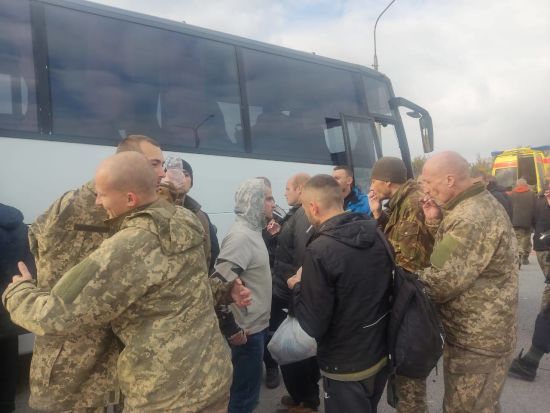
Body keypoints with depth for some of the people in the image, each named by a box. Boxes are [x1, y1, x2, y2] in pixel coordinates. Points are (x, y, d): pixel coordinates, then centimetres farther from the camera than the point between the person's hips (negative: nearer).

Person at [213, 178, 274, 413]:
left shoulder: (252, 232, 9)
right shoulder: (241, 236, -22)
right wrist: (232, 329, -22)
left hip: (255, 325, 9)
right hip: (246, 330, -9)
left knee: (247, 390, 23)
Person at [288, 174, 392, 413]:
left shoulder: (319, 251, -26)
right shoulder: (377, 233, -5)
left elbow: (314, 325, -22)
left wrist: (298, 287, -5)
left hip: (346, 369, -6)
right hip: (381, 355, 6)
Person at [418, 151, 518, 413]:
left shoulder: (472, 218, -27)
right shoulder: (479, 204, 7)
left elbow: (443, 279, -27)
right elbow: (449, 256, 11)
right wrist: (435, 222, -2)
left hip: (477, 338, -10)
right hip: (482, 331, 10)